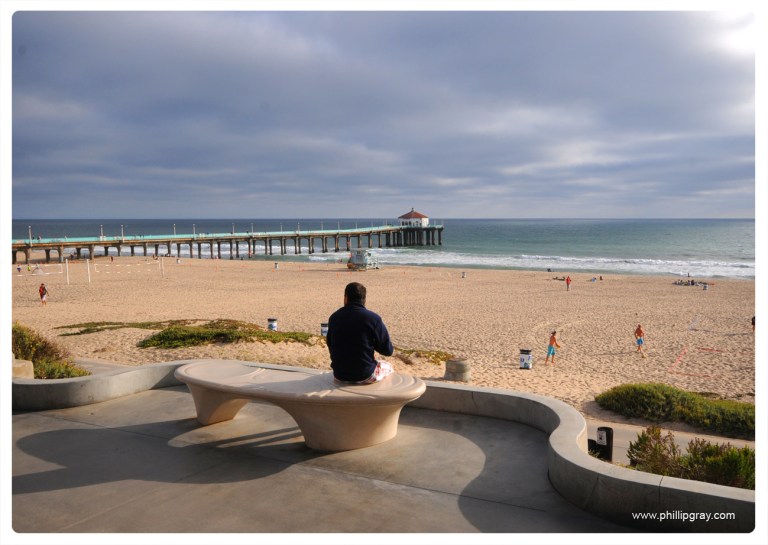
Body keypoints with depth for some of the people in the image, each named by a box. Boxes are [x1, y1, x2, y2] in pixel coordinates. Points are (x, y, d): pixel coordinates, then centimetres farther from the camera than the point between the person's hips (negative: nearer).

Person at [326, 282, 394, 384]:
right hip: (365, 376, -3)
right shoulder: (373, 318, -15)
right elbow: (387, 351, -10)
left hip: (339, 375, 4)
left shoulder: (334, 318, -2)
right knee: (388, 366, 28)